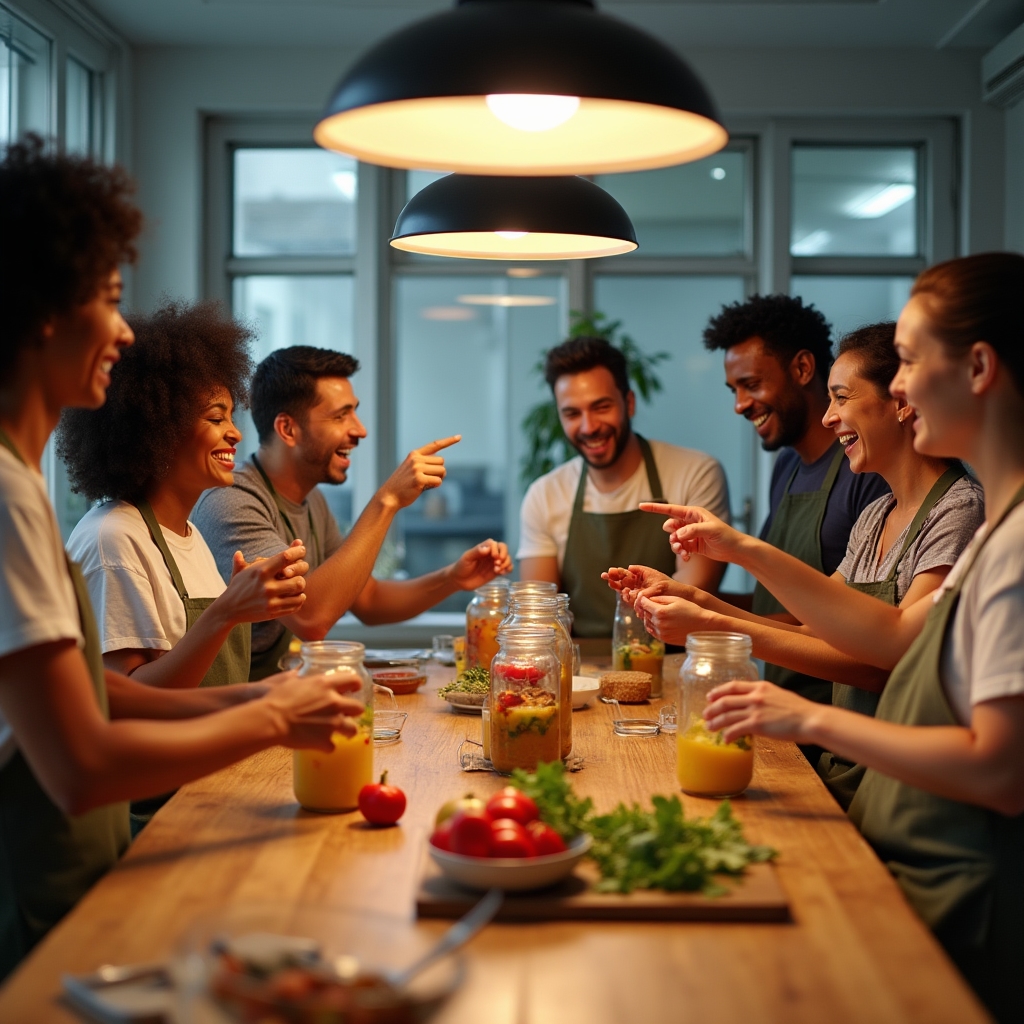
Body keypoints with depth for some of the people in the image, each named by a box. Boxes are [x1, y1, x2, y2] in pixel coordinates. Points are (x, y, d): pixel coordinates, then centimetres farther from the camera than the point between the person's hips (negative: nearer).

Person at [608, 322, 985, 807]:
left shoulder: (962, 511, -13)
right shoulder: (876, 516, 15)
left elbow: (889, 661, -20)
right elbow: (815, 630, 12)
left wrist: (717, 627, -22)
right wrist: (695, 601, 0)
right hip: (841, 772, 7)